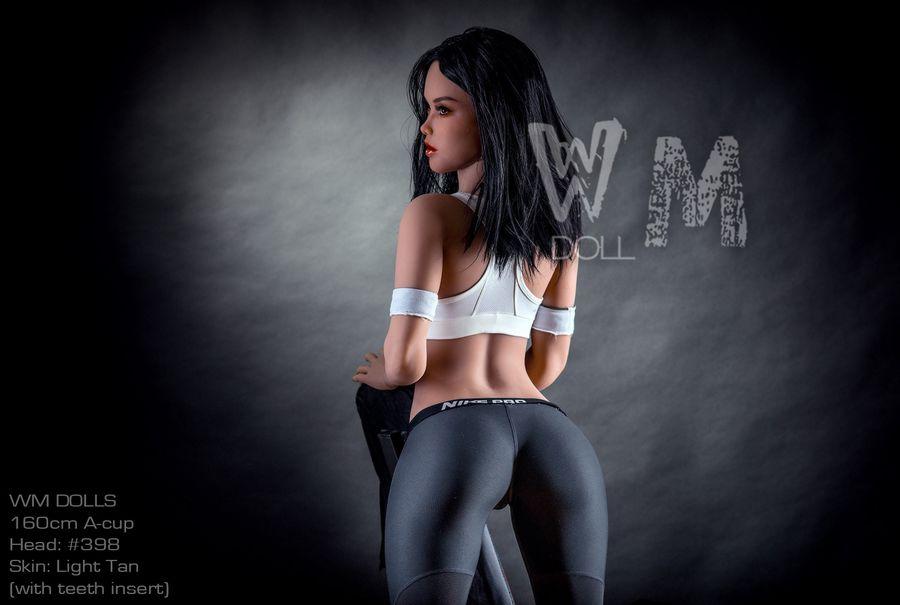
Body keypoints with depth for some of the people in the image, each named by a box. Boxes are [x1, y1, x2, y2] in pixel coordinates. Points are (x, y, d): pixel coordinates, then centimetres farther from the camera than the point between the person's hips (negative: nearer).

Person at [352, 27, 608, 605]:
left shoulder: (432, 212, -4)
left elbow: (404, 361, -9)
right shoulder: (558, 222, 13)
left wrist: (382, 374, 14)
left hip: (453, 432, -5)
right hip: (557, 438, 6)